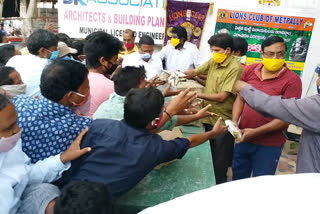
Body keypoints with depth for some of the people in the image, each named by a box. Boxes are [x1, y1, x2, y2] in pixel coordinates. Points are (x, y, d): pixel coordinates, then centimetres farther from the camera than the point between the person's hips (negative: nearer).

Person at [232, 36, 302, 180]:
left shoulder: (292, 80, -14)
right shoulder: (250, 70, 0)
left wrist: (256, 132, -21)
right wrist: (234, 122, -8)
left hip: (269, 145, -4)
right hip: (243, 137, 5)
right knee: (238, 176, 23)